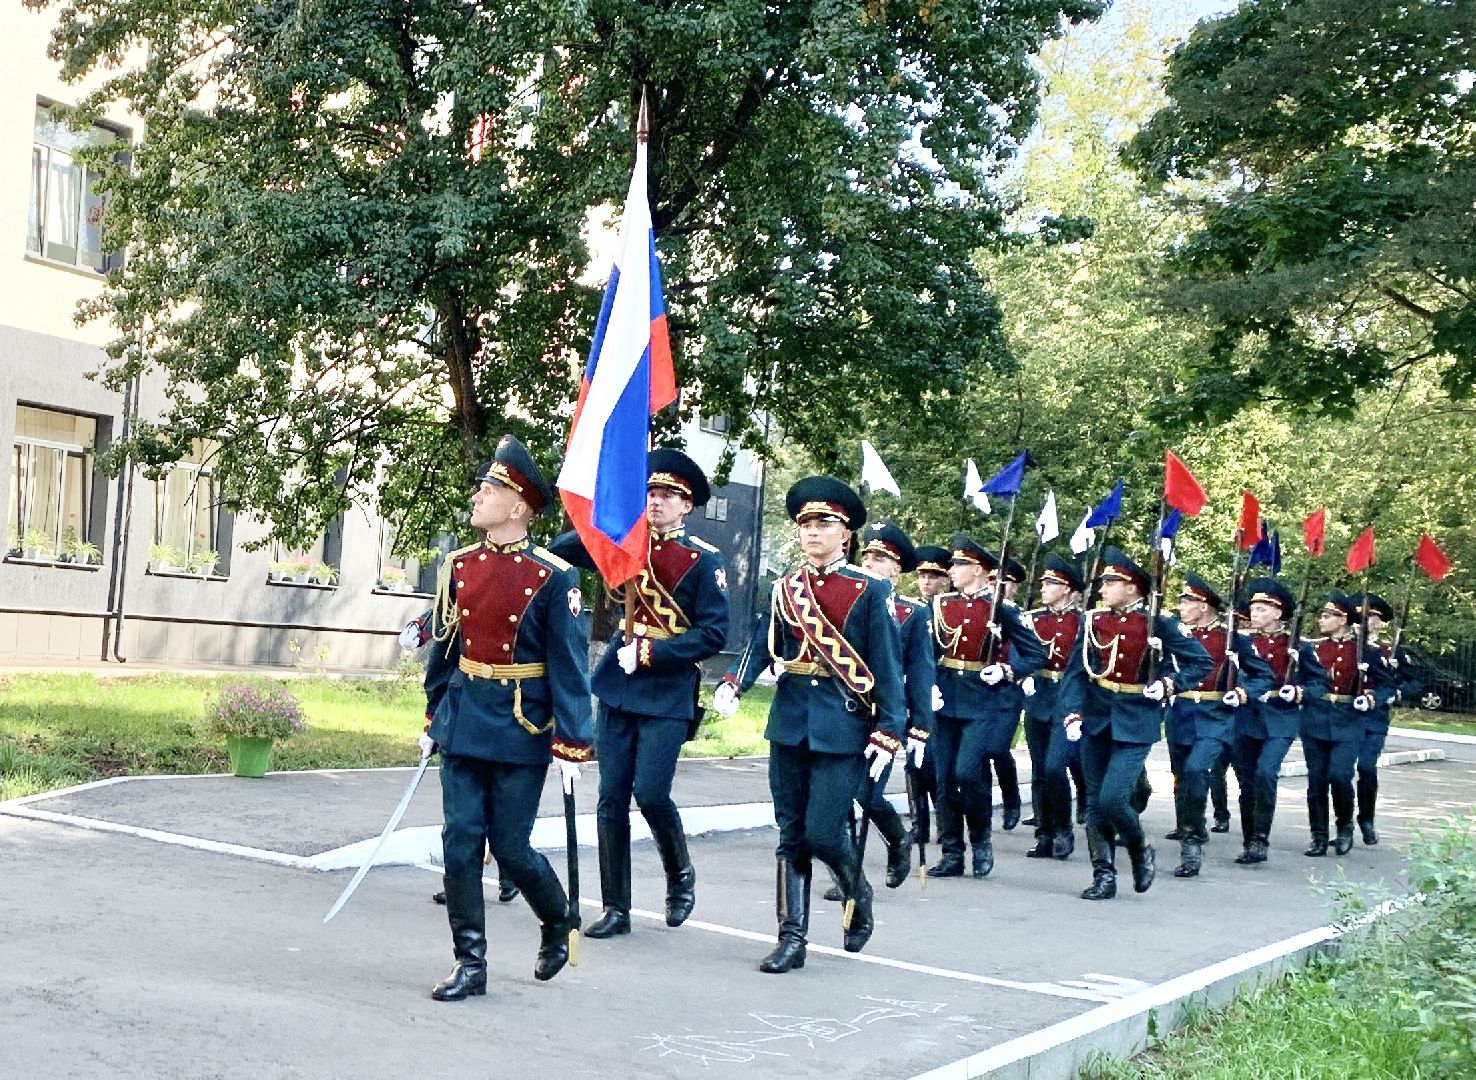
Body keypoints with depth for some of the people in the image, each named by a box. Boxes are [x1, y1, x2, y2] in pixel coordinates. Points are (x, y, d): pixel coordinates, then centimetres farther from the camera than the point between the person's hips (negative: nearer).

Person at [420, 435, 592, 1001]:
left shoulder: (553, 577, -10)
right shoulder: (459, 567, 5)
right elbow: (443, 649, 14)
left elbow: (570, 666, -10)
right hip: (463, 723, 5)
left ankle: (561, 920, 31)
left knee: (510, 846, 2)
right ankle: (470, 962, 13)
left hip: (523, 731, -5)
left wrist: (572, 745, -13)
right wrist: (433, 719, 17)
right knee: (460, 840, 2)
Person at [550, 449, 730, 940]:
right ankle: (616, 909, 11)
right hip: (619, 686, 5)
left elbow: (714, 634, -9)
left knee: (651, 794, -10)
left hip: (669, 693, -4)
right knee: (611, 800, 3)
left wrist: (650, 653, -15)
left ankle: (681, 874, 19)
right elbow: (560, 551, 8)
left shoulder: (703, 560, -4)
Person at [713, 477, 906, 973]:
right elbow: (762, 645, 6)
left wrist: (888, 731, -12)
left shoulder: (870, 590, -3)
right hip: (790, 722, 4)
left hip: (844, 725, -4)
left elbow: (888, 666, -5)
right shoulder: (785, 588, 10)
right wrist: (733, 683, -13)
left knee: (822, 833, -7)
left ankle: (857, 890, 24)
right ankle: (792, 937, 13)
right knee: (791, 834, 6)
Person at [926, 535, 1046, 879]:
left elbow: (1036, 654, 0)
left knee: (968, 771, -16)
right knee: (945, 778, 3)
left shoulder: (1001, 609, -5)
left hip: (985, 701, -4)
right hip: (947, 699, 5)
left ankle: (981, 838, 8)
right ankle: (952, 854, 12)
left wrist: (1007, 671, -15)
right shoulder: (941, 605, 7)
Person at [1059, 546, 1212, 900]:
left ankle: (1141, 851, 14)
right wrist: (1073, 714, -11)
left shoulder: (1160, 623, -6)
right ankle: (1104, 876, 15)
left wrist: (1169, 684, -13)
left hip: (1136, 723, -4)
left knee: (1112, 798, -14)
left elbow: (1202, 662, 1)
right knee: (1095, 801, 5)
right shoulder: (1094, 621, 3)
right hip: (1096, 719, 4)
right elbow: (1075, 671, 1)